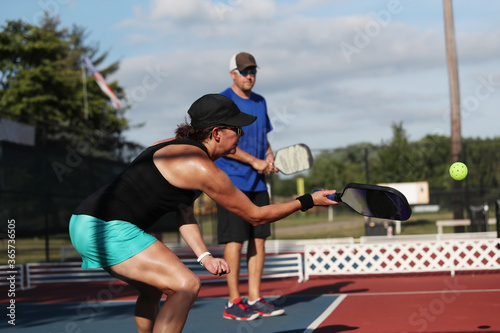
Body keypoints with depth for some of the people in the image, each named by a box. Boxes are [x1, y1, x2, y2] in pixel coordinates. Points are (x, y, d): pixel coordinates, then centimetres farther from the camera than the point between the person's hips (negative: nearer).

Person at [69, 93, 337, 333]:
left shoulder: (177, 147, 15)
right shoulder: (203, 169, -14)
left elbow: (184, 213, 17)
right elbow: (255, 216, -4)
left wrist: (204, 256, 3)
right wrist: (307, 201, 6)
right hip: (109, 229, -11)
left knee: (152, 289, 29)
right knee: (186, 286, -16)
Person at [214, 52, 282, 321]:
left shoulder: (260, 102, 15)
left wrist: (270, 158, 2)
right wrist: (254, 161, -17)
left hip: (258, 182, 7)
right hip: (232, 181, -7)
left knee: (259, 238, 7)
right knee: (235, 240, -5)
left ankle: (255, 299, 14)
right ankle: (233, 303, 2)